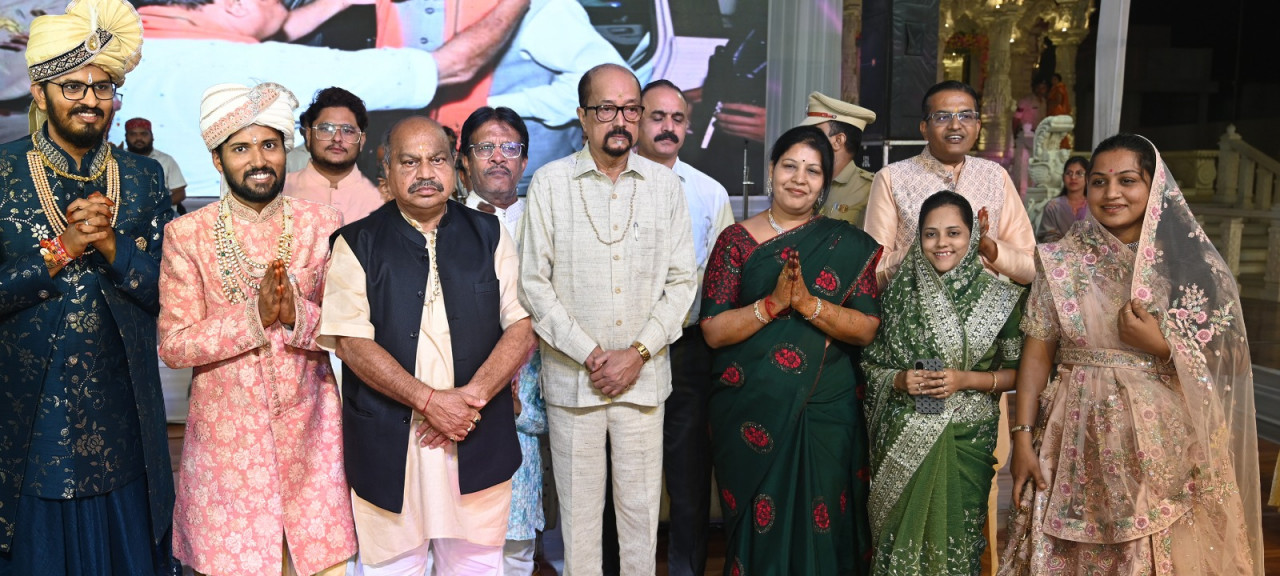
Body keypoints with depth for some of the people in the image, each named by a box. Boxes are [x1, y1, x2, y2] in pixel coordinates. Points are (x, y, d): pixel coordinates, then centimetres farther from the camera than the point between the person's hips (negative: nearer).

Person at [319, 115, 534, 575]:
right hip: (388, 444, -1)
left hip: (479, 442, 2)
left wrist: (474, 395, -12)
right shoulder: (357, 244, 3)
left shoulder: (489, 236, 9)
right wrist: (428, 400, -16)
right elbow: (351, 342, -6)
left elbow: (522, 325, 2)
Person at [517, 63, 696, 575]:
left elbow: (681, 279, 3)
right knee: (578, 505, 7)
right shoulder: (550, 182, -2)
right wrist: (589, 355, -9)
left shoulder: (666, 185, 4)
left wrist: (637, 353, -7)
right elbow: (535, 284, -3)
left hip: (644, 374, 1)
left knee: (641, 504, 8)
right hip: (571, 375, -1)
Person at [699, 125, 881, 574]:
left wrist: (809, 302, -19)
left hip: (827, 414, 1)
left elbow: (866, 330, -5)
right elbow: (713, 331, -6)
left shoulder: (850, 245, 3)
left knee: (820, 527, 7)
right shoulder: (737, 240, 1)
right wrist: (773, 303, -18)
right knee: (755, 525, 9)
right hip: (750, 414, 0)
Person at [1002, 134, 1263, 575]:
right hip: (1080, 442, 0)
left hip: (1162, 443, 0)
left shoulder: (1189, 263, 0)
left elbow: (1229, 362, 1)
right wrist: (1023, 438, -6)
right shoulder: (1061, 261, 0)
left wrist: (1161, 346, -14)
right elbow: (1038, 354, -1)